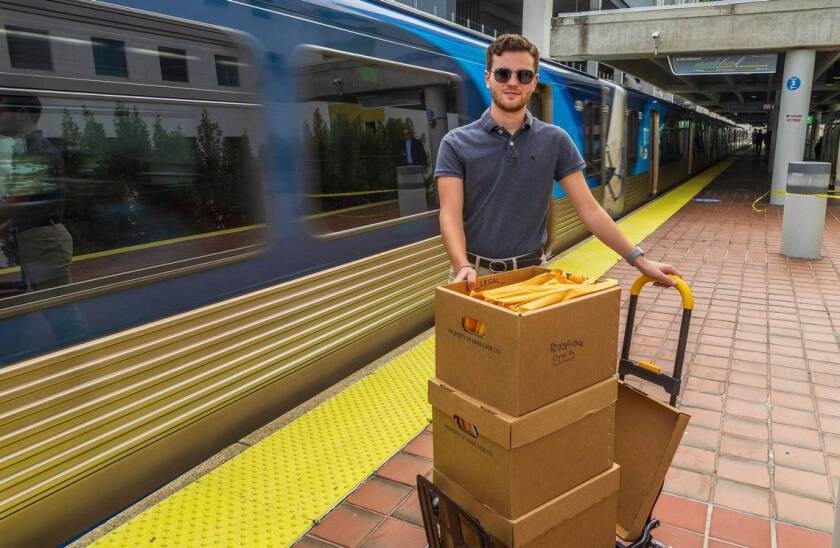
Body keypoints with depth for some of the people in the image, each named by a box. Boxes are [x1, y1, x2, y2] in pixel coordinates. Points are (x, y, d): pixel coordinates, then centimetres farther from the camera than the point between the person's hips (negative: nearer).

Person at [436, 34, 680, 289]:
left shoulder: (555, 140, 2)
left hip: (532, 269, 1)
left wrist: (639, 260, -3)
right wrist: (463, 266, -28)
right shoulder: (456, 143, -3)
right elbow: (451, 214, -11)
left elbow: (588, 209, 1)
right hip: (476, 272, -1)